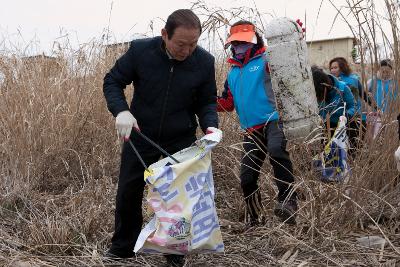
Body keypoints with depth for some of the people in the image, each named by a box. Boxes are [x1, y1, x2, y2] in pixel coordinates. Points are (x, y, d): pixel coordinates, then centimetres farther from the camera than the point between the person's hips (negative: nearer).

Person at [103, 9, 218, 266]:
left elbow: (207, 101, -1)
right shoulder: (140, 50, -18)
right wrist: (121, 110, -24)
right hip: (139, 136, 1)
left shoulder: (205, 61, -14)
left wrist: (210, 125, -21)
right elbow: (112, 81, -6)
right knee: (128, 194, 11)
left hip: (181, 141, 0)